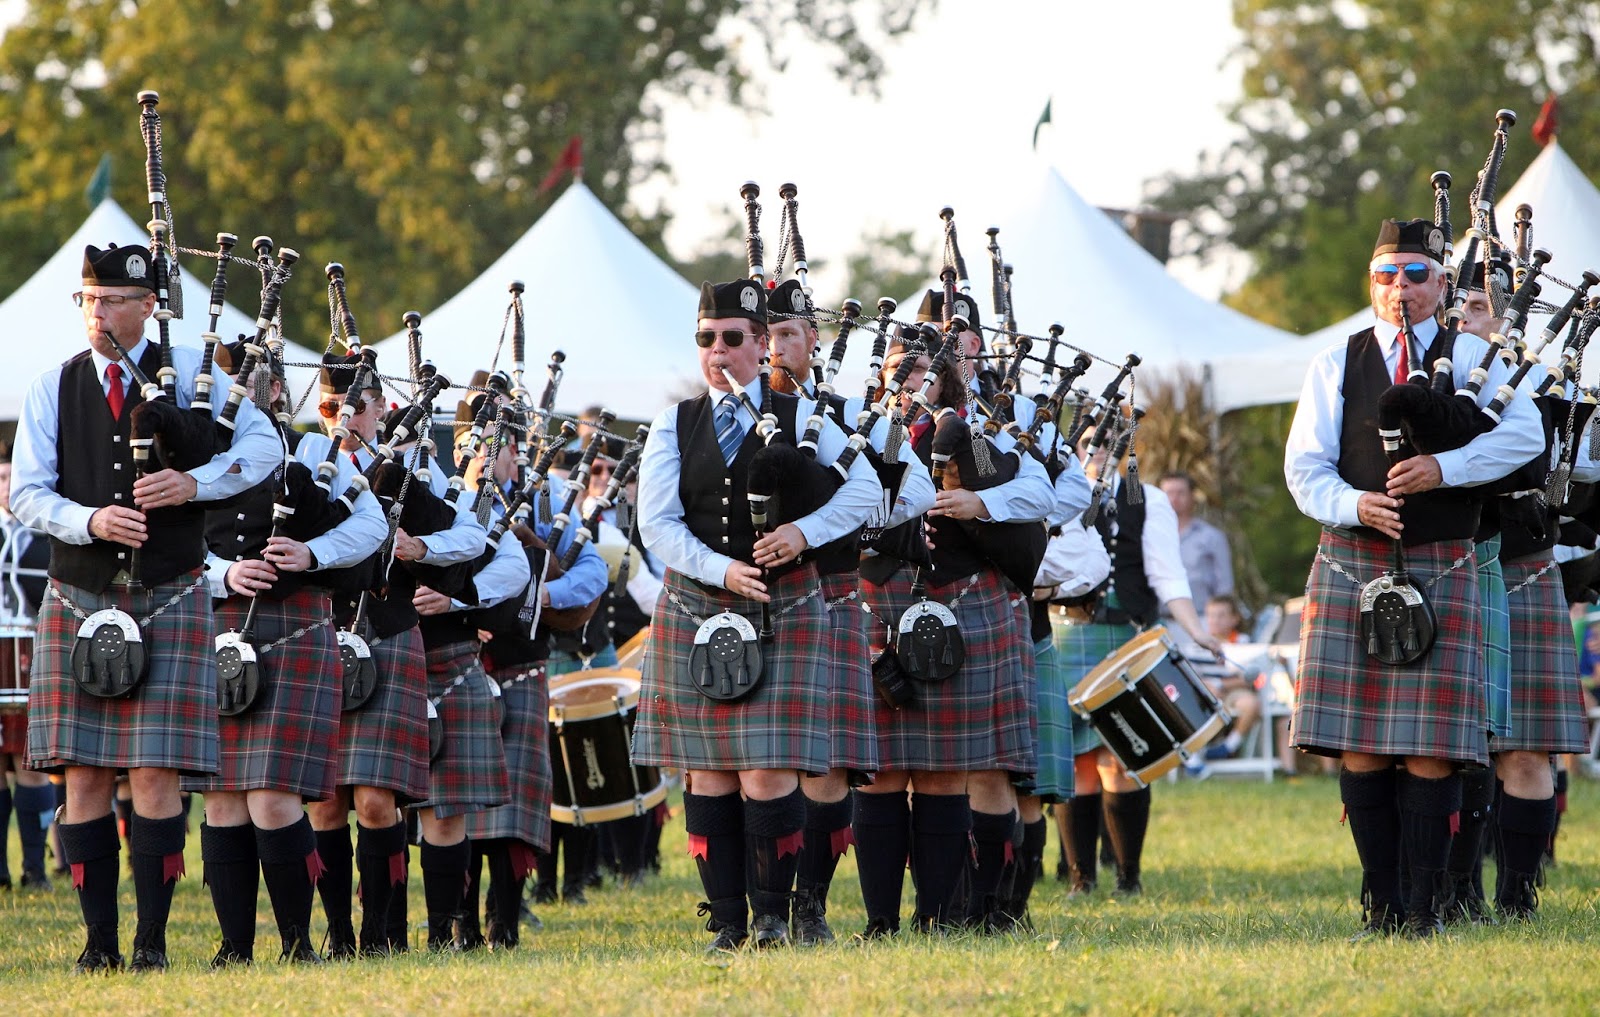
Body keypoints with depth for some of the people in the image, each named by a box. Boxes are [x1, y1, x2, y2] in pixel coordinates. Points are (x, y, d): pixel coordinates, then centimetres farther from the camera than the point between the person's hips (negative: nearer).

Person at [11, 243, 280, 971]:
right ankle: (99, 939, 5)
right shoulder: (53, 388, 6)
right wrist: (90, 521, -17)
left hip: (169, 602, -2)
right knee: (84, 775, -1)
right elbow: (25, 493, 2)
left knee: (156, 774, -7)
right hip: (79, 603, 2)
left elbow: (264, 445, 1)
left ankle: (152, 939, -1)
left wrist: (196, 482, -16)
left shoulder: (189, 372, 4)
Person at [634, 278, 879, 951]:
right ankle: (727, 920, 7)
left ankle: (774, 912, 1)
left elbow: (862, 489, 0)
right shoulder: (674, 427, 7)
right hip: (696, 611, 2)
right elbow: (657, 523, -1)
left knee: (771, 769, -10)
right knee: (708, 769, 2)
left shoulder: (799, 418, 4)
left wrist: (803, 531, -16)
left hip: (782, 611, -2)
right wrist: (722, 570, -16)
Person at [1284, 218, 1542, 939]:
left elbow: (1524, 435, -7)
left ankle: (1426, 905, -1)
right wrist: (1354, 505, -15)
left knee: (1431, 748, -6)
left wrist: (1445, 468, -20)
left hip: (1440, 572, -1)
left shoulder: (1471, 358, 7)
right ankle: (1380, 902, 7)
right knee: (1359, 745, -1)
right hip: (1351, 565, 2)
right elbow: (1304, 467, 5)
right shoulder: (1336, 366, 11)